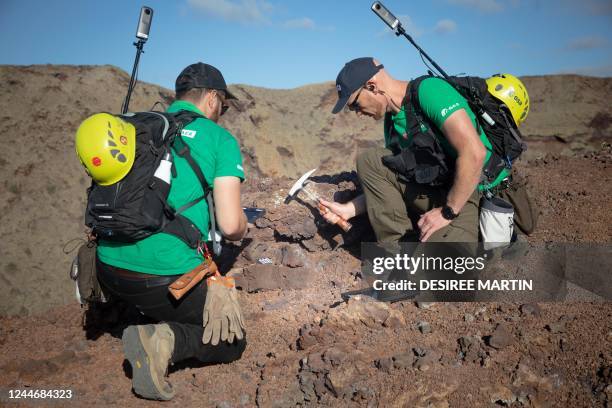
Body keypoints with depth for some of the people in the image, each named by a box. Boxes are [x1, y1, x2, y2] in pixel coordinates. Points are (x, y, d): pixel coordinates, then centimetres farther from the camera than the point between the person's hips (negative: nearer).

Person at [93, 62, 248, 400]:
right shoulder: (220, 139, -3)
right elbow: (230, 226, -11)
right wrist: (242, 227, 14)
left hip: (107, 270, 6)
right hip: (167, 278, -6)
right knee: (232, 343, 16)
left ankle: (152, 321, 10)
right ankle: (167, 339, -10)